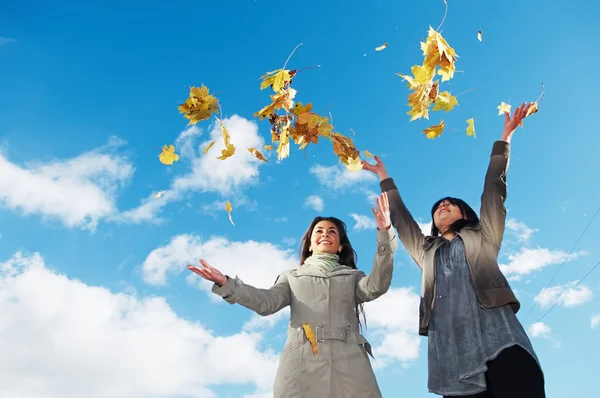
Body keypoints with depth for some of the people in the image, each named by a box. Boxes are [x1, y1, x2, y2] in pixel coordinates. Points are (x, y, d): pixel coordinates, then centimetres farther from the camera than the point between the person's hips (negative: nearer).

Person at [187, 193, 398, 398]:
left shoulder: (352, 276, 24)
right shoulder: (292, 277, 25)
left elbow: (376, 286, 3)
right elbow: (266, 301, 9)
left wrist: (385, 234, -6)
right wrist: (225, 284, -5)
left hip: (348, 363, 1)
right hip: (301, 364, 0)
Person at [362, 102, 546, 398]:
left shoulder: (483, 238, 23)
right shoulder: (426, 252, 29)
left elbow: (494, 189, 21)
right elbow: (400, 218, 35)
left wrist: (505, 138, 23)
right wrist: (384, 177, 42)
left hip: (502, 345, -2)